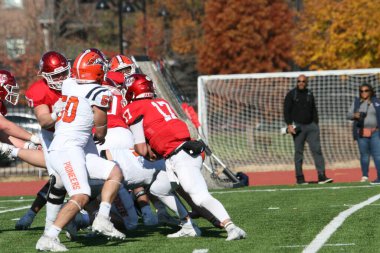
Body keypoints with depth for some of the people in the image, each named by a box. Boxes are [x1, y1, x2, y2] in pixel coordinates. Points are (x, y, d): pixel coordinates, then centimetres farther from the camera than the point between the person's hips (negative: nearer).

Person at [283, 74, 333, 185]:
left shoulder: (309, 94, 14)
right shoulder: (291, 94, 2)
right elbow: (286, 110, -1)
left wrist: (316, 124, 12)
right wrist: (289, 125, -12)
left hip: (311, 126, 3)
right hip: (298, 126, -3)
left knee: (317, 149, -6)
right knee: (298, 152, -1)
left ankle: (322, 176, -10)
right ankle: (299, 178, 4)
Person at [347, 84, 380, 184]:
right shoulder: (356, 102, 10)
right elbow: (348, 115, 9)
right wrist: (354, 115, -13)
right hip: (361, 133, 2)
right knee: (364, 155, 8)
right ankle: (364, 176, 20)